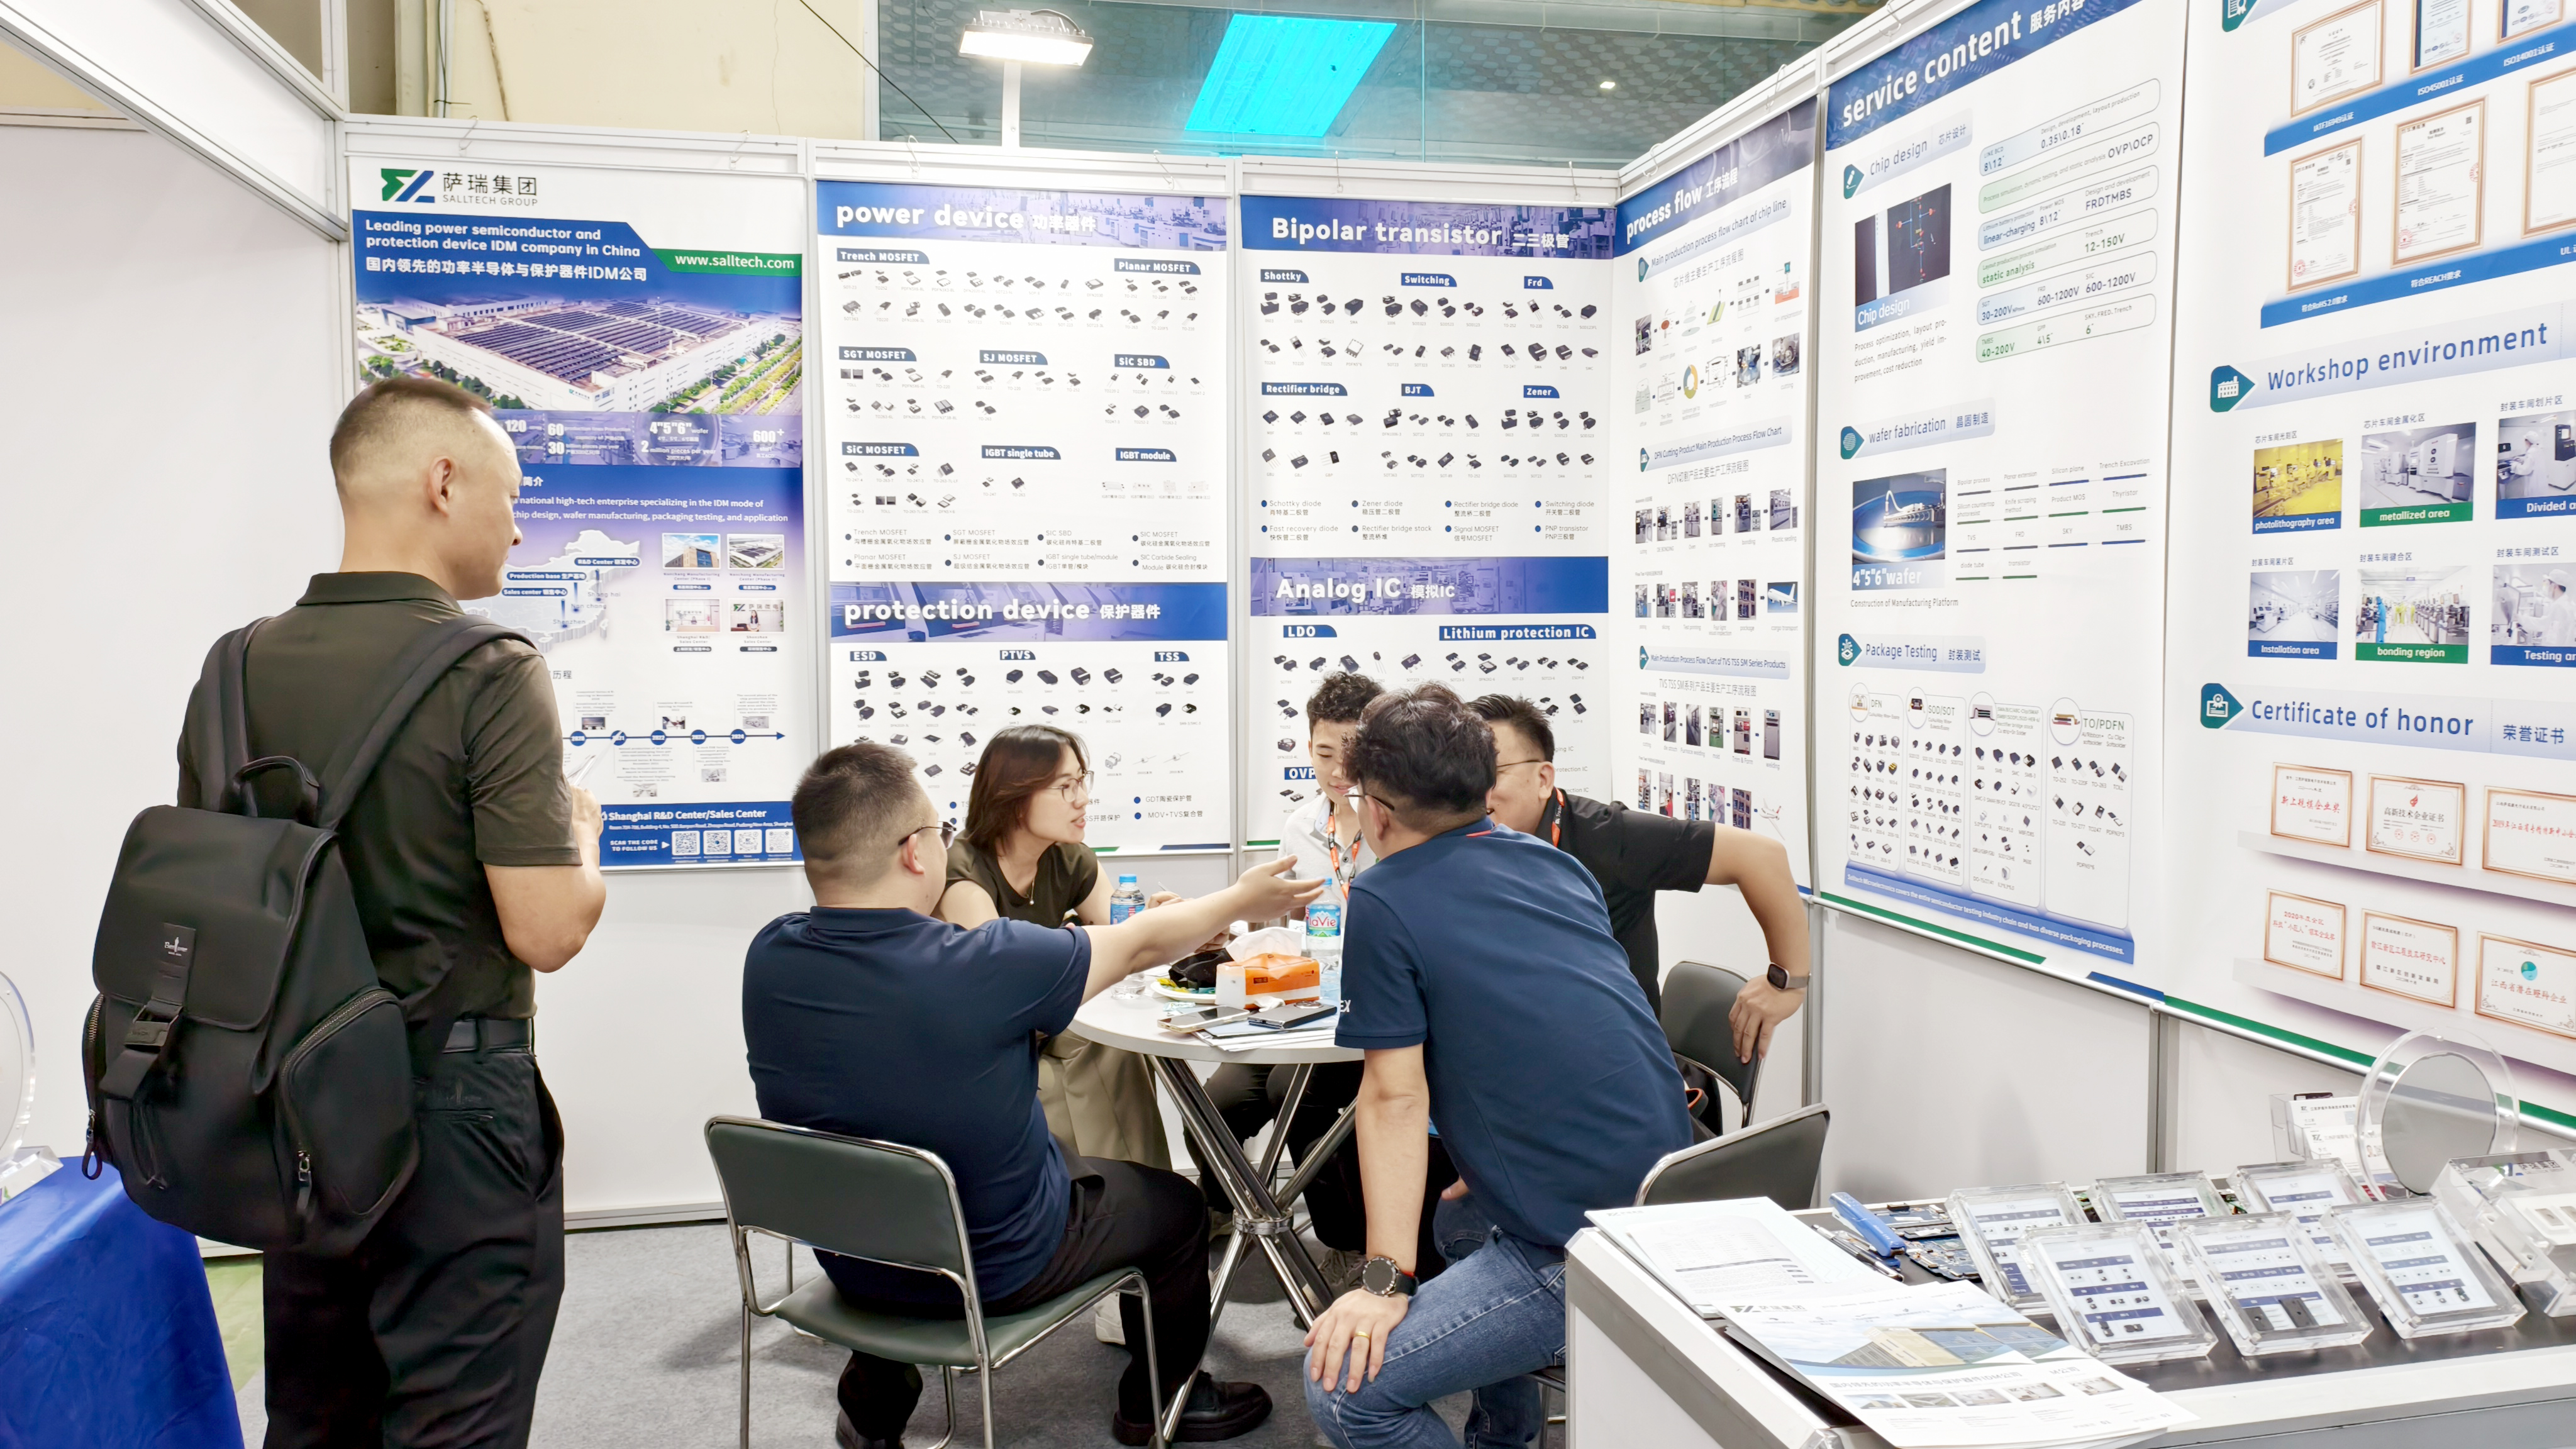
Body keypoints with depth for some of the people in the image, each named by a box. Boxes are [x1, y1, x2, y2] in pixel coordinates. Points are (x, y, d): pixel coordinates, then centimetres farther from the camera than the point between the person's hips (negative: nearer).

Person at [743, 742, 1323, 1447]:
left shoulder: (769, 958, -17)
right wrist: (1241, 900, 4)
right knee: (1174, 1205, 20)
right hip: (995, 1271, -5)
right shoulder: (981, 966, -32)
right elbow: (1137, 944, -14)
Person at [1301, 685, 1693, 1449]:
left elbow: (1395, 1098, -10)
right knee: (1458, 1209, 33)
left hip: (1584, 1247, -9)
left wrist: (1384, 1281, -8)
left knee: (1343, 1384, -7)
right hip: (1673, 1204, 9)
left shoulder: (1385, 901, -7)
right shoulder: (1553, 863, 14)